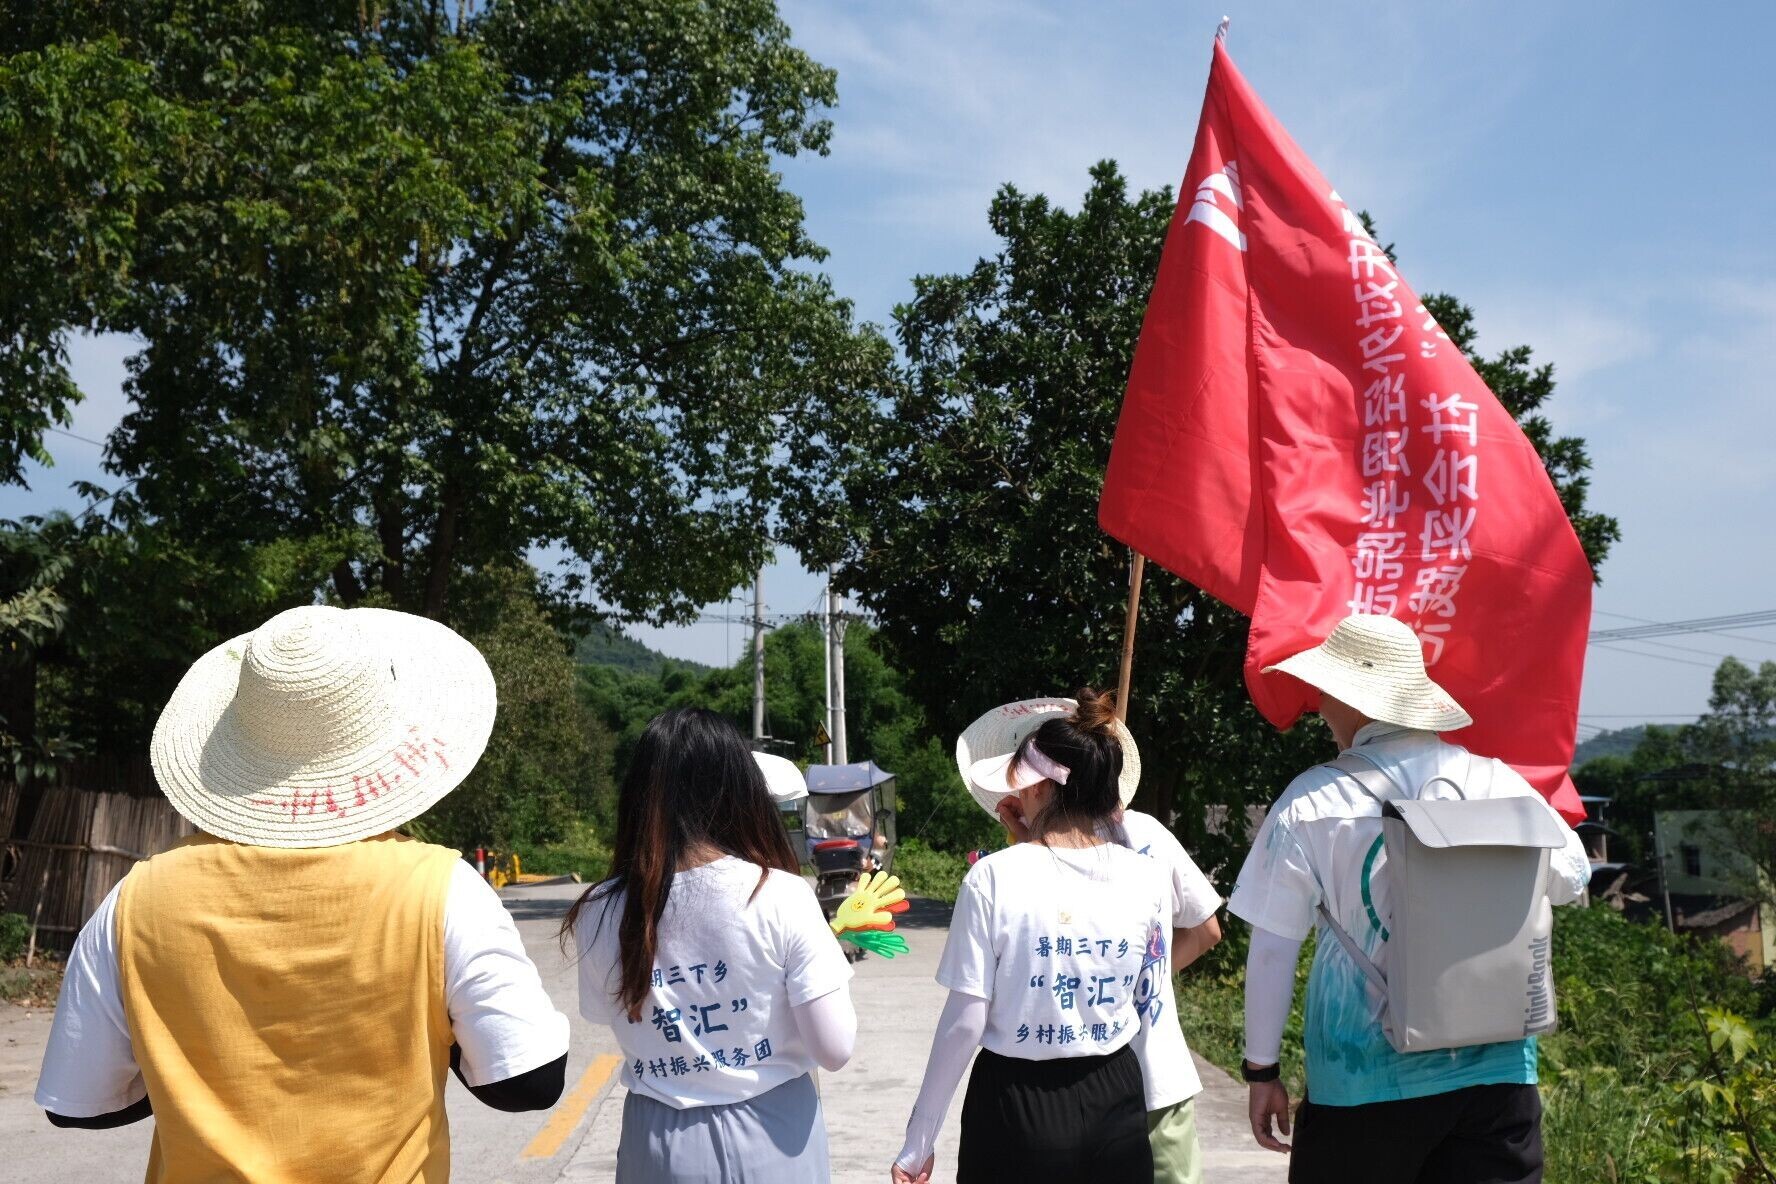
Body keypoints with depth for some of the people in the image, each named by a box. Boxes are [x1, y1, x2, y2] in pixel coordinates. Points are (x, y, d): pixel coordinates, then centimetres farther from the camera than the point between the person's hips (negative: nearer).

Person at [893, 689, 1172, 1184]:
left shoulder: (994, 877, -15)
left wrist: (919, 1143, -5)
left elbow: (965, 1021, -13)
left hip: (1017, 1108, -3)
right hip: (1115, 1102, 3)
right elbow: (1147, 1009, 4)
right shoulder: (1147, 879, -5)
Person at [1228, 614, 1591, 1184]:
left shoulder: (1313, 802, -9)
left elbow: (1272, 950, -7)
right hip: (1498, 1072, 3)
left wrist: (1262, 1071, 2)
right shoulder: (1499, 781, -1)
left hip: (1366, 1080, -2)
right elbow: (1571, 879, 12)